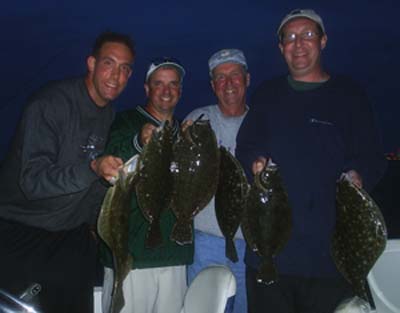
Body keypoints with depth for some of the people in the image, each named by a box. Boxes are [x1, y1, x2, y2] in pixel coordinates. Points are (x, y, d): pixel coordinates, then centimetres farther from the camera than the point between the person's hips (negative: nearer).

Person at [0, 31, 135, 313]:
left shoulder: (109, 115, 5)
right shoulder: (50, 104, -19)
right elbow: (32, 181, -26)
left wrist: (95, 221, 9)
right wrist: (93, 168, -39)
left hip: (72, 236, 7)